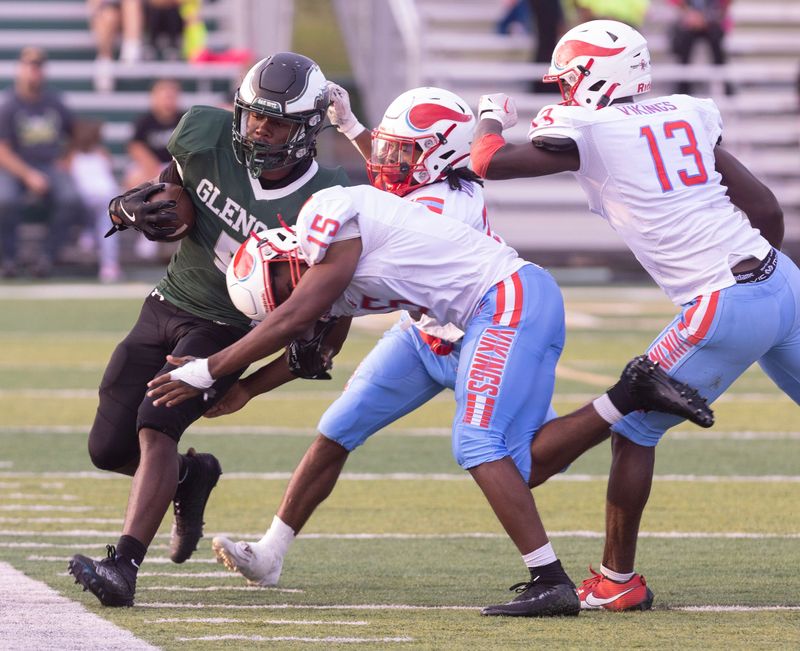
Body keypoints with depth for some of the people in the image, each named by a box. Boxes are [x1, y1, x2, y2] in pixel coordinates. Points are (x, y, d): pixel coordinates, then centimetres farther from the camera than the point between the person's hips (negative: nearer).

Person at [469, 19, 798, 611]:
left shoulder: (587, 130, -5)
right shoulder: (688, 115, 13)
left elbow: (488, 163, -1)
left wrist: (492, 117, 20)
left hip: (726, 312, -6)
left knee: (634, 428, 8)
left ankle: (618, 581, 14)